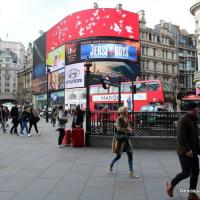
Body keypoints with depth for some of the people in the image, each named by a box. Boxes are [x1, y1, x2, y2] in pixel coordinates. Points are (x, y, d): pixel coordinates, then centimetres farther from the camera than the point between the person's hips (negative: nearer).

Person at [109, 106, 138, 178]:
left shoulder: (125, 119, 9)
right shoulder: (119, 119, -13)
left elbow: (129, 129, 9)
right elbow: (119, 129, -23)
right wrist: (127, 129, -12)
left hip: (126, 139, 7)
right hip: (119, 139, -7)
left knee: (130, 154, 0)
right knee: (118, 156, 4)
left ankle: (131, 172, 3)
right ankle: (110, 167, 30)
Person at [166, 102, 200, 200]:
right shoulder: (183, 120, -15)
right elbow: (181, 137, -23)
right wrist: (187, 150, -25)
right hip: (184, 152, -8)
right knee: (186, 173, -4)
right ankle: (171, 184, 20)